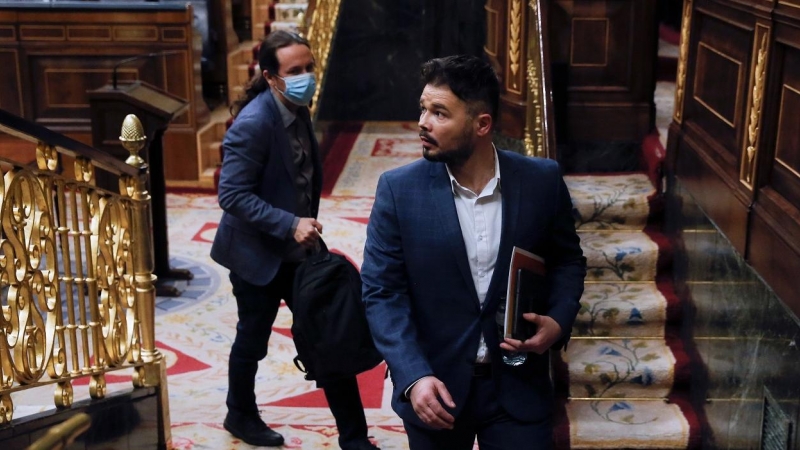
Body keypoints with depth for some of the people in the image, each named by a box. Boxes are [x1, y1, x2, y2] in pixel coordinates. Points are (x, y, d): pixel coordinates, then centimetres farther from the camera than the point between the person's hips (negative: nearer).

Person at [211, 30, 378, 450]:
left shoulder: (297, 111, 1)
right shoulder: (253, 124, -25)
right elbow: (233, 196, -26)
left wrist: (306, 224, 10)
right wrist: (290, 224, -30)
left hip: (296, 248, 7)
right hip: (257, 252, -7)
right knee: (253, 341, 13)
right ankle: (241, 416, 40)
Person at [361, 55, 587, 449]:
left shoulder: (542, 180, -6)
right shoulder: (399, 189, -10)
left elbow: (567, 260, 8)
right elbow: (381, 291, -9)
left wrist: (558, 320, -10)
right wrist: (413, 376, -20)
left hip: (518, 387, 0)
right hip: (435, 388, 0)